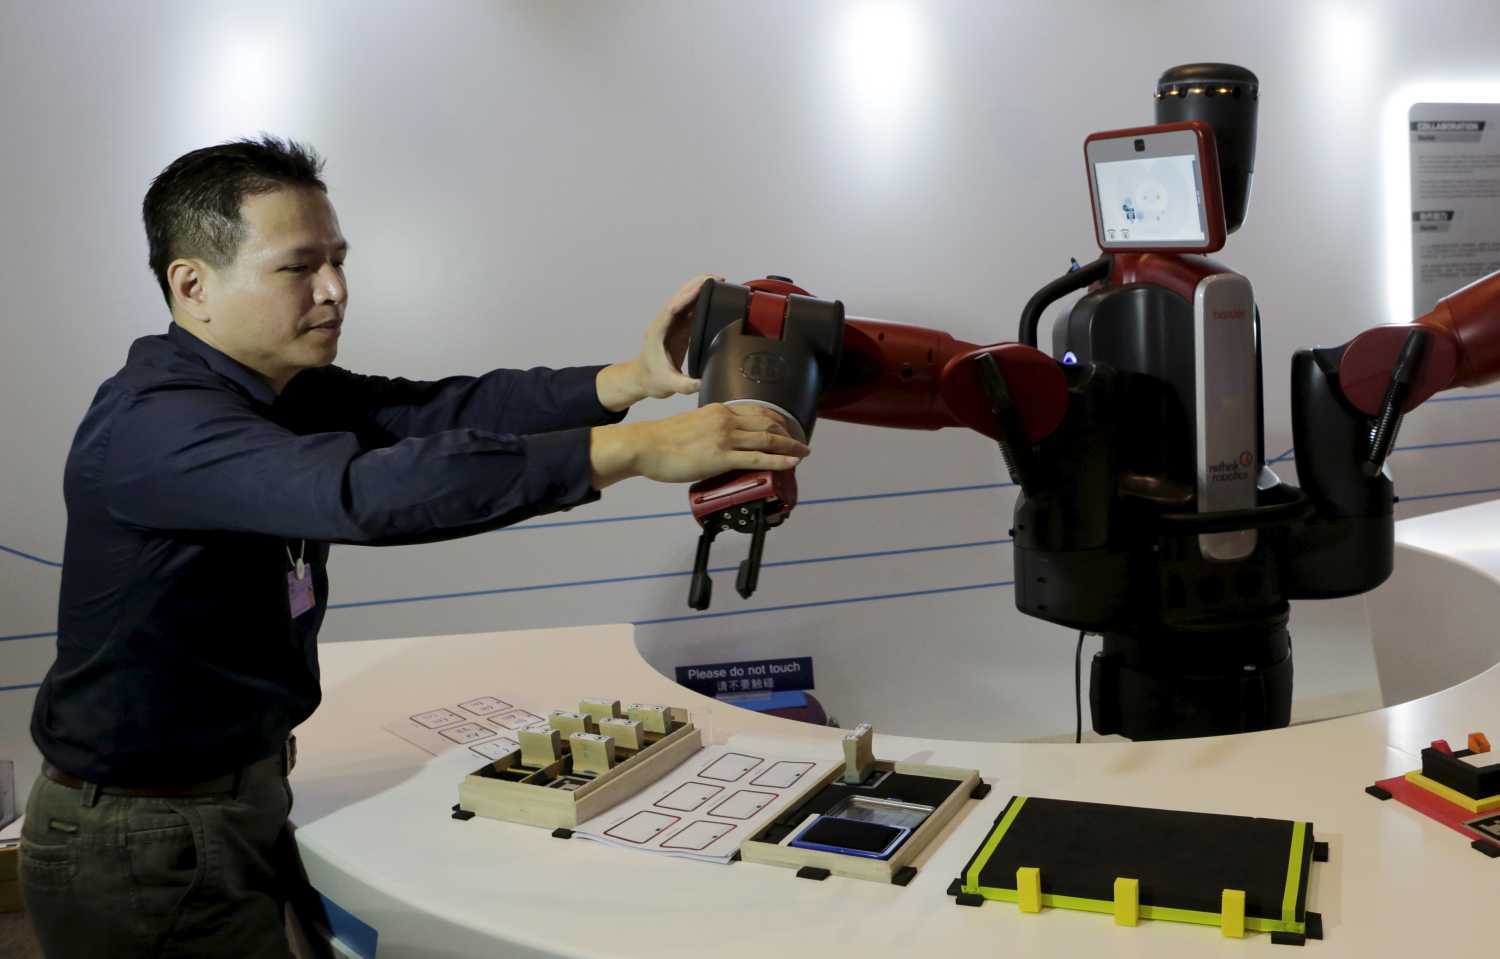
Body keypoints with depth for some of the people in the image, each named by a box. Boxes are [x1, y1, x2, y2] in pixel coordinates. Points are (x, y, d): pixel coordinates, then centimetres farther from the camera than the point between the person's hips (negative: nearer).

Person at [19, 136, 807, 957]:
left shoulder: (277, 390, 2)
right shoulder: (154, 424, -26)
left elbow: (439, 410, -11)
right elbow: (367, 491, -41)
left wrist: (632, 378, -25)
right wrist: (634, 448, -43)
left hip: (247, 796, 8)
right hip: (145, 852, -8)